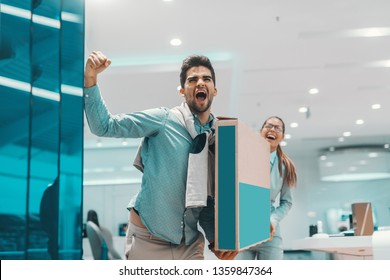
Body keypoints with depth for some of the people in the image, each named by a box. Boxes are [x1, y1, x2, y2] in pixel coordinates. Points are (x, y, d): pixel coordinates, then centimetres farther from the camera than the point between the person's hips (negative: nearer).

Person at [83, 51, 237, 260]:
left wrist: (216, 240, -1)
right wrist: (90, 78, -22)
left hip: (190, 244, 4)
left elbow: (208, 198, 10)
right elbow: (105, 126, -10)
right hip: (148, 241, -4)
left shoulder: (218, 137, 6)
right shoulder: (163, 119, -8)